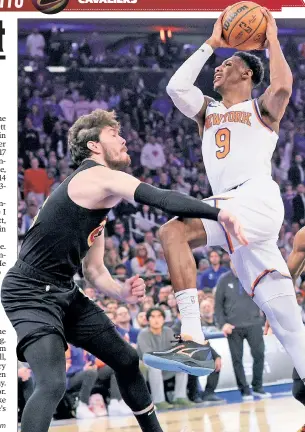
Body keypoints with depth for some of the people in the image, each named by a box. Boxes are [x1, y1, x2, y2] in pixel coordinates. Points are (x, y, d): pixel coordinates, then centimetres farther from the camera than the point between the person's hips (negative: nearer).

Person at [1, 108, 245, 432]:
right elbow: (164, 200, -29)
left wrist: (122, 293, -3)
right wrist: (219, 214, -35)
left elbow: (94, 271, 16)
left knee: (126, 361, 16)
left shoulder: (99, 198, 16)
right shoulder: (100, 177, -14)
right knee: (53, 383, -27)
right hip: (30, 293, -11)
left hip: (64, 294, 11)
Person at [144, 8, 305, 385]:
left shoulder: (261, 109, 11)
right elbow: (176, 87, 14)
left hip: (257, 200, -7)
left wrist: (272, 40, 3)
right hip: (233, 207, 7)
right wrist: (210, 44, 21)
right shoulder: (209, 111, 29)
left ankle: (193, 339, -36)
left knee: (173, 232, -27)